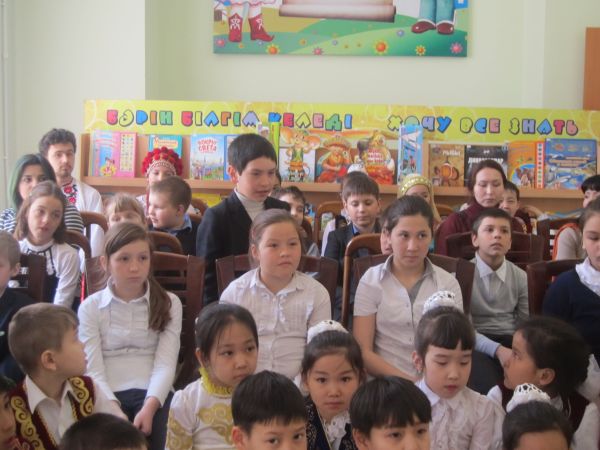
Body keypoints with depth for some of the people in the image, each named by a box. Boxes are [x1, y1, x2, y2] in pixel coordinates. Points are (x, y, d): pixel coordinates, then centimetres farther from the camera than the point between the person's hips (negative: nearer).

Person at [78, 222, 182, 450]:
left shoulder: (169, 304, 9)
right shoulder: (90, 307, 8)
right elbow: (93, 368, -2)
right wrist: (112, 407, -19)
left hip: (153, 393, 1)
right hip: (108, 394, 0)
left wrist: (149, 406, -19)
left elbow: (165, 364, -2)